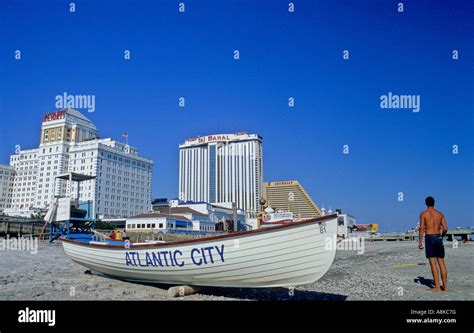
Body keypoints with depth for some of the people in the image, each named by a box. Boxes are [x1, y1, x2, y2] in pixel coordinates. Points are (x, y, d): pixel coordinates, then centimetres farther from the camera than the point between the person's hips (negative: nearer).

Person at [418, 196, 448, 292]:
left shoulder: (423, 214, -1)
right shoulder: (440, 214, 9)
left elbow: (422, 228, -9)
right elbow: (445, 229, 4)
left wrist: (420, 241, -4)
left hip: (429, 238, -4)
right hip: (438, 238, 4)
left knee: (433, 263, -3)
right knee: (441, 263, 9)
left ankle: (437, 287, -4)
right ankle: (445, 286, 13)